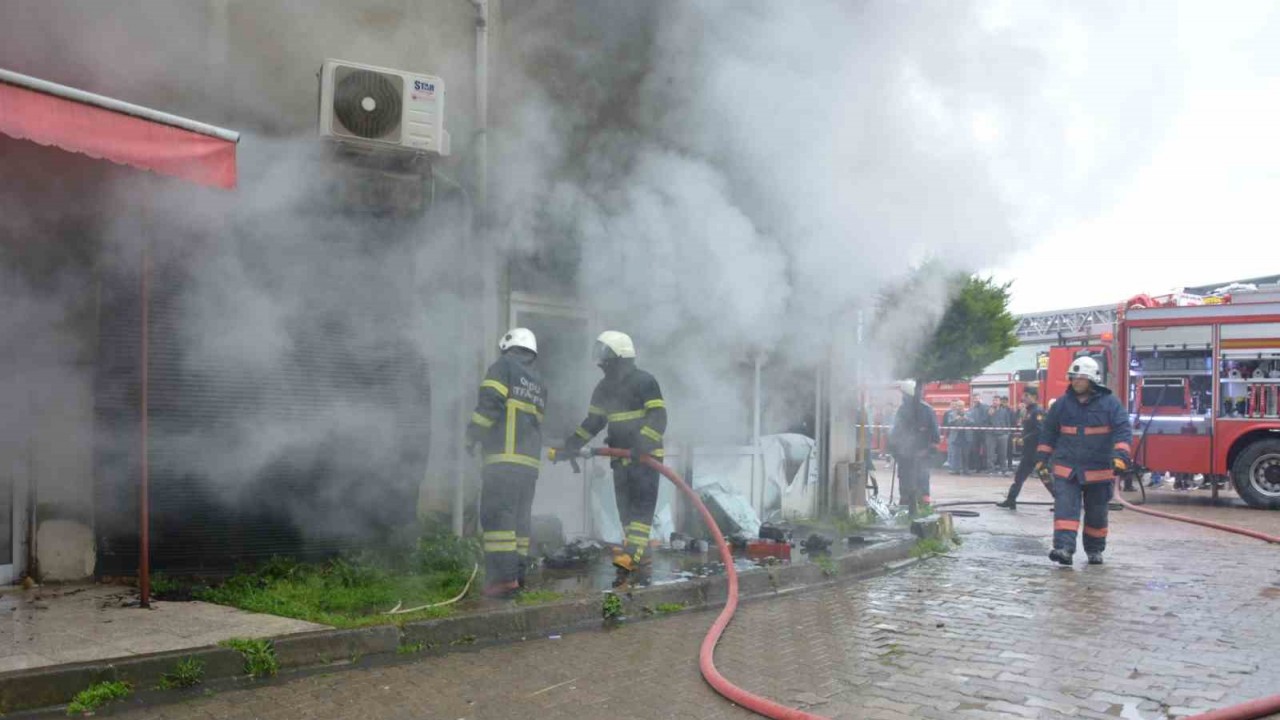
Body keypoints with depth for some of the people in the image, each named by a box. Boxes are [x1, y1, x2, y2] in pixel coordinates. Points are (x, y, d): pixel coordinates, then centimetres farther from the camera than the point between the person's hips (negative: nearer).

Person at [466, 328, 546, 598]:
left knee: (497, 516, -10)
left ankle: (503, 578, -16)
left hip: (504, 457, -8)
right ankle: (517, 574, 12)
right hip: (531, 460, 8)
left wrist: (473, 435, -2)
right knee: (520, 518, 11)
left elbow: (489, 402, -10)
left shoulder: (504, 366, 2)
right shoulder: (538, 383, 23)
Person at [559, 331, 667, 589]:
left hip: (645, 457, -8)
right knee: (626, 512, 7)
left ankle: (629, 561, -20)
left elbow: (658, 417, -18)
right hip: (621, 459, 8)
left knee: (640, 508, -13)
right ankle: (641, 562, 12)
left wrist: (642, 442, -33)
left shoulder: (644, 382, -10)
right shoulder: (604, 388, 13)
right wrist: (573, 443, 5)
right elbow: (593, 422, 17)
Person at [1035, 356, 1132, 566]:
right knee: (1065, 507, -15)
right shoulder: (1062, 404, 4)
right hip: (1066, 469, 1)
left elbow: (1123, 431, -11)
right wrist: (1042, 458, 10)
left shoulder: (1110, 403, -4)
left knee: (1096, 513, 12)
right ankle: (1064, 548, -22)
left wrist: (1120, 456, -25)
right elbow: (1048, 432, 12)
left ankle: (1095, 550, 29)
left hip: (1099, 470, -1)